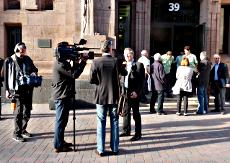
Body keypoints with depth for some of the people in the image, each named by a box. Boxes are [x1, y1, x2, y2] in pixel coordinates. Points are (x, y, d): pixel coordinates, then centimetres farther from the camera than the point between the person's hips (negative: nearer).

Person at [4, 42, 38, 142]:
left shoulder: (27, 59, 8)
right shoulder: (9, 61, -2)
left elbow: (34, 69, 21)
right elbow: (6, 76, -1)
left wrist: (34, 73, -3)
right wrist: (7, 90, -4)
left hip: (28, 89, 5)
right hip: (17, 90, -5)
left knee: (27, 111, 11)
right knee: (19, 111, -4)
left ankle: (23, 130, 28)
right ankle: (16, 134, 7)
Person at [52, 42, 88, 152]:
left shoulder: (62, 62, 13)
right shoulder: (60, 64, -18)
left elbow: (71, 71, 16)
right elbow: (74, 74, -25)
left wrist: (76, 62, 1)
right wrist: (83, 61, -19)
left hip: (63, 96, 10)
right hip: (62, 97, -10)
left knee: (62, 120, 17)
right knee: (61, 121, -3)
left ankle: (61, 142, 28)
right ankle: (58, 146, 5)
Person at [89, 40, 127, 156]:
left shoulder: (96, 62, -10)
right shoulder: (116, 61, -6)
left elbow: (91, 80, -7)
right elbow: (124, 73, 10)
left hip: (101, 97, -1)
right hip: (114, 97, 1)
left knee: (101, 123, 7)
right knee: (114, 122, 11)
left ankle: (100, 150, 13)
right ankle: (115, 148, 18)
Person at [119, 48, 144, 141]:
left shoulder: (138, 65, -5)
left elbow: (141, 80, -9)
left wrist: (136, 92, -16)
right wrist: (122, 90, 2)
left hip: (134, 93, -6)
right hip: (125, 92, 6)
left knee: (136, 113, 1)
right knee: (126, 112, 14)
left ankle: (138, 134, 10)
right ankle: (126, 131, 28)